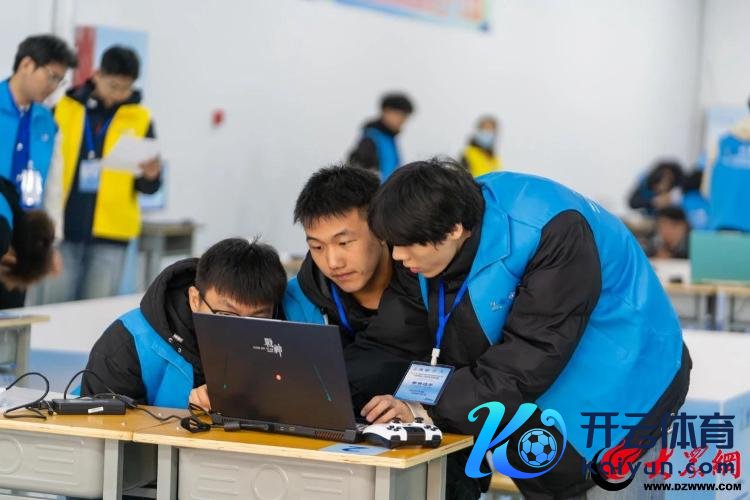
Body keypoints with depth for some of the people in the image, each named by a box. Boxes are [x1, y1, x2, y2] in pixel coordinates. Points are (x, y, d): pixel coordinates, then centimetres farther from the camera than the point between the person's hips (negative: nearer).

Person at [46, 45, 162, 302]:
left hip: (109, 234, 0)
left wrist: (150, 176, -16)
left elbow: (149, 186, 8)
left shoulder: (140, 119, 4)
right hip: (65, 229, 0)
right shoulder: (64, 109, 3)